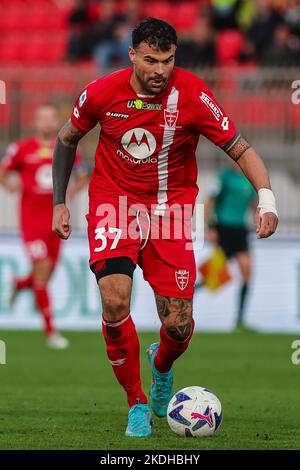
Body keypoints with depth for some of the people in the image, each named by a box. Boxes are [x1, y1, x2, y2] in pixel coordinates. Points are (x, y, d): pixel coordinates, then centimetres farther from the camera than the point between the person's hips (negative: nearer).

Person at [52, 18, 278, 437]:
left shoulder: (191, 94, -16)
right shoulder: (102, 93, -11)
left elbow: (239, 147, -14)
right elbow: (67, 139, 9)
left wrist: (266, 197, -29)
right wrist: (59, 203, 7)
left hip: (171, 208, 0)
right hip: (113, 201, 0)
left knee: (179, 326, -3)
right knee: (115, 302, -21)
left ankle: (161, 366, 36)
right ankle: (137, 403, -1)